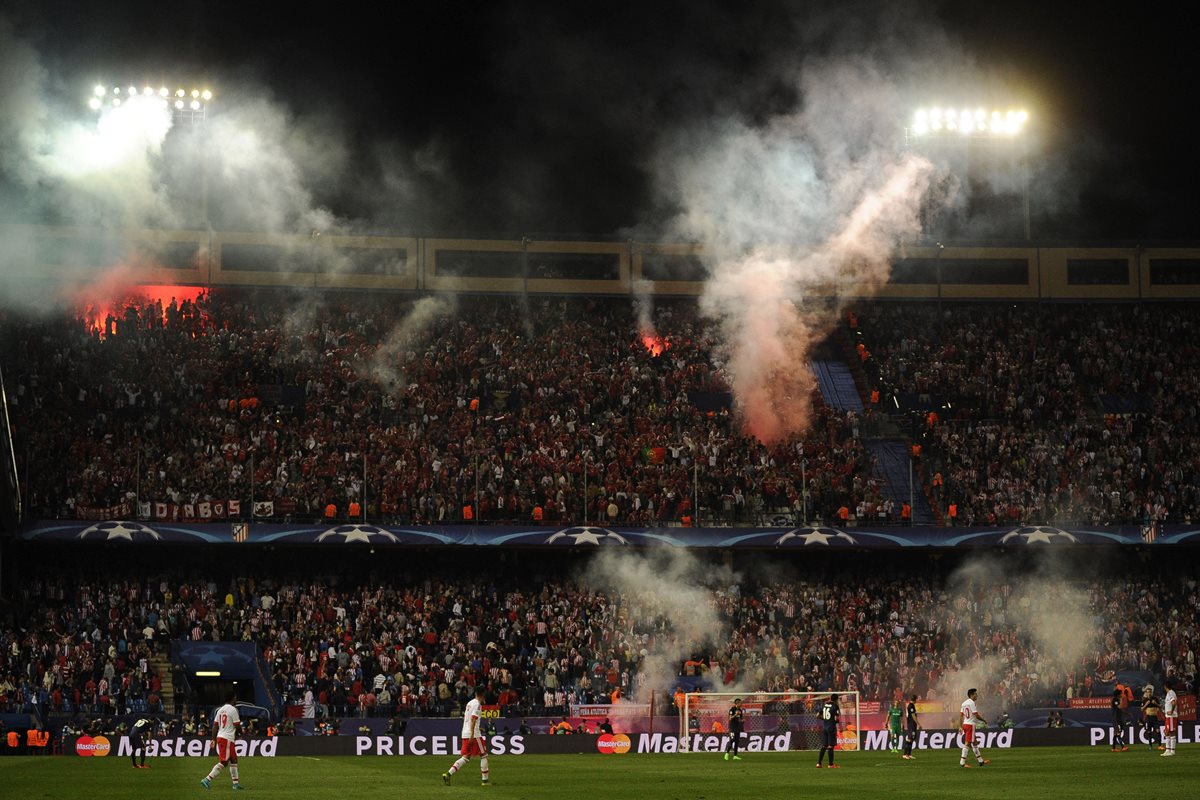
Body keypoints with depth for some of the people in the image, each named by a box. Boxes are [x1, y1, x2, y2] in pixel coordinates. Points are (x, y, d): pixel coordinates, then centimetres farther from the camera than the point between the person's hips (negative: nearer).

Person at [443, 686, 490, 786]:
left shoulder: (470, 703, 17)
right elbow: (473, 719, -20)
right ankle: (485, 780, 6)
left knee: (465, 757, 7)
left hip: (465, 734, 8)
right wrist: (472, 735, -26)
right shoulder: (478, 704, -10)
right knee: (483, 755, 4)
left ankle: (448, 774, -8)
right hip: (474, 734, -8)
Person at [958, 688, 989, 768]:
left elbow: (960, 716, 13)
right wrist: (984, 720, 1)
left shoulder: (964, 703, 13)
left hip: (965, 724, 9)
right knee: (967, 743, -7)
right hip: (970, 725, -9)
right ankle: (962, 762, -7)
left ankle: (981, 761, 23)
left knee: (974, 743, 15)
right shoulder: (972, 703, -13)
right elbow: (976, 715, -14)